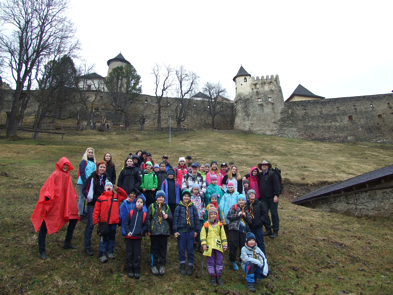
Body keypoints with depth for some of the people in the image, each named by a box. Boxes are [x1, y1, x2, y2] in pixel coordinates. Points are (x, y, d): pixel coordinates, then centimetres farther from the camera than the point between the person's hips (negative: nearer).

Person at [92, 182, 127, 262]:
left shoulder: (116, 196, 7)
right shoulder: (101, 197, -2)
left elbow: (125, 195, 8)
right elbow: (96, 210, -3)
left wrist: (117, 189, -1)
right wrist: (95, 221, -7)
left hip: (113, 222, 3)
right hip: (103, 222, -3)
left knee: (112, 238, 14)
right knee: (103, 238, 5)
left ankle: (110, 252, 30)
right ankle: (102, 254, 16)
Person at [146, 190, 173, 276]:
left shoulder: (167, 207, 11)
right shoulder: (152, 206, 2)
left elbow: (171, 217, 15)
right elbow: (148, 218, 0)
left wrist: (168, 216, -8)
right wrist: (148, 230, -5)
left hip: (164, 231, 2)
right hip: (154, 231, -2)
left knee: (163, 248, 8)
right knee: (154, 248, 6)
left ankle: (162, 265, 19)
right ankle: (154, 265, 17)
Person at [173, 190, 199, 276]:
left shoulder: (193, 207, 5)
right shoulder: (179, 207, 2)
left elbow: (197, 219, 7)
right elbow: (175, 219, 2)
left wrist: (196, 230, 3)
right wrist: (175, 231, -4)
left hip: (190, 231, 1)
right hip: (181, 231, 0)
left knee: (190, 249, 5)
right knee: (181, 248, 5)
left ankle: (190, 266, 17)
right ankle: (182, 265, 19)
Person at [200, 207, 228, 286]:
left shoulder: (219, 225, 6)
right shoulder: (206, 225, 0)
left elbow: (223, 235, 9)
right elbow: (203, 234, -1)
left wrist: (224, 245, 6)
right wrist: (204, 244, -9)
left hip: (218, 246, 2)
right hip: (209, 247, -2)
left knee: (219, 261, 7)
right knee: (210, 262, 5)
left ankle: (218, 277, 21)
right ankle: (212, 277, 18)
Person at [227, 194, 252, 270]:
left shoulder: (246, 209, 17)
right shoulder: (234, 207, 7)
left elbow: (250, 221, 14)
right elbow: (228, 216, -3)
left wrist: (245, 216, -4)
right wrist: (237, 215, -11)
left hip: (243, 229, 4)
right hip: (234, 228, -3)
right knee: (233, 245, -8)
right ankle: (233, 261, 9)